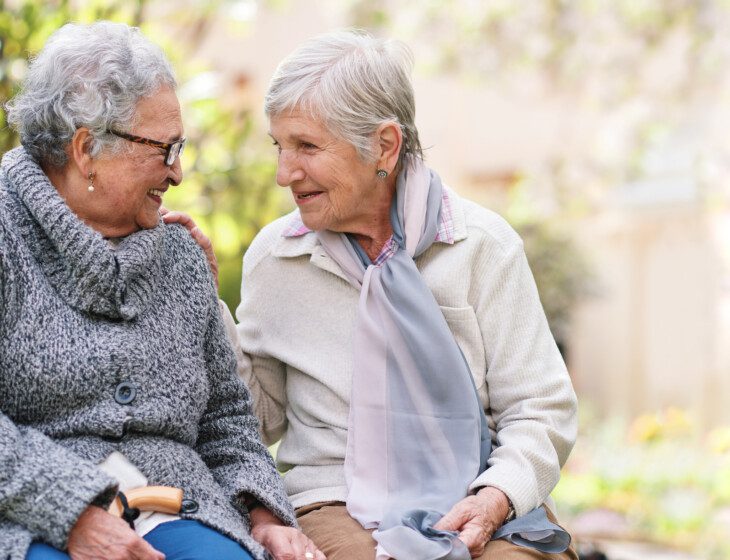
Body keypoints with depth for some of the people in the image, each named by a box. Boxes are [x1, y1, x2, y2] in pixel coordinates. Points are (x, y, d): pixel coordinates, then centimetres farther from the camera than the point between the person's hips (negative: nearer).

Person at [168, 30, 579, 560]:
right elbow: (261, 418, 15)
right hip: (338, 502, 0)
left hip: (477, 502, 1)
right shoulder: (273, 255, 8)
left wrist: (498, 496, -15)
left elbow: (541, 411, 3)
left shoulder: (483, 244, 3)